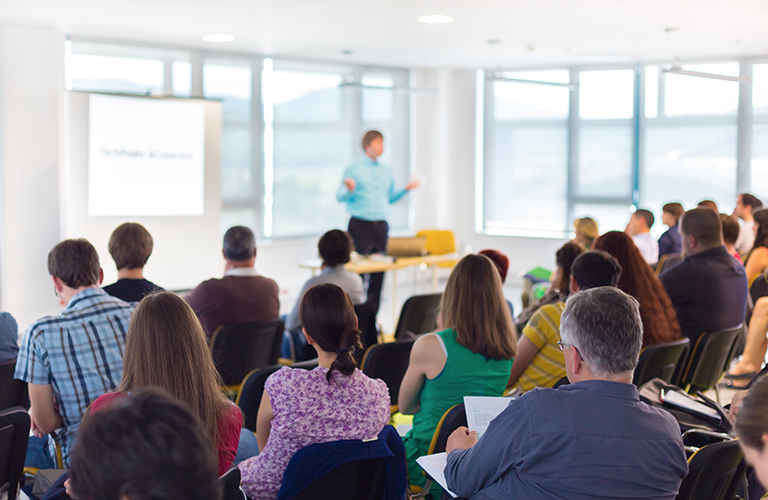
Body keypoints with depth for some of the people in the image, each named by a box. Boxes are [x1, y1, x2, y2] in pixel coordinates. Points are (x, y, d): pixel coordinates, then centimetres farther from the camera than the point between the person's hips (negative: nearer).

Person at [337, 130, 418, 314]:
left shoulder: (386, 171, 15)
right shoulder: (354, 168, -1)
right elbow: (340, 197, -6)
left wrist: (406, 189, 7)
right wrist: (349, 189, -26)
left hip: (380, 225, 5)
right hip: (360, 224, -5)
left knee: (379, 271, 2)